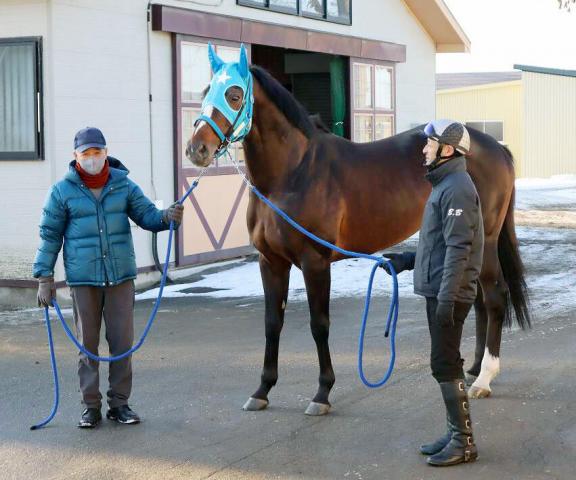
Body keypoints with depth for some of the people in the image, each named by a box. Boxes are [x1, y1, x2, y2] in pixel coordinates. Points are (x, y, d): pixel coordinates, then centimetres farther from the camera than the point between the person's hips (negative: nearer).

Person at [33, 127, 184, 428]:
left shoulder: (123, 185, 3)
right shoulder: (62, 191, -2)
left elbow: (146, 215, 3)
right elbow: (50, 236, 2)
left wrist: (167, 217, -20)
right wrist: (44, 278, -2)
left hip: (121, 277, 2)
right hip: (83, 280, -1)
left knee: (123, 342, 4)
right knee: (87, 344, 6)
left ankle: (119, 403, 15)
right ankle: (91, 406, 15)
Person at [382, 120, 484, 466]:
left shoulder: (457, 188, -16)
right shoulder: (445, 185, 16)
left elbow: (458, 248, -23)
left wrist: (447, 296, -26)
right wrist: (407, 260, 19)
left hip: (449, 294, -10)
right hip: (437, 291, 10)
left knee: (445, 364, -7)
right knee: (445, 363, 14)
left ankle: (464, 443, -2)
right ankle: (456, 434, 22)